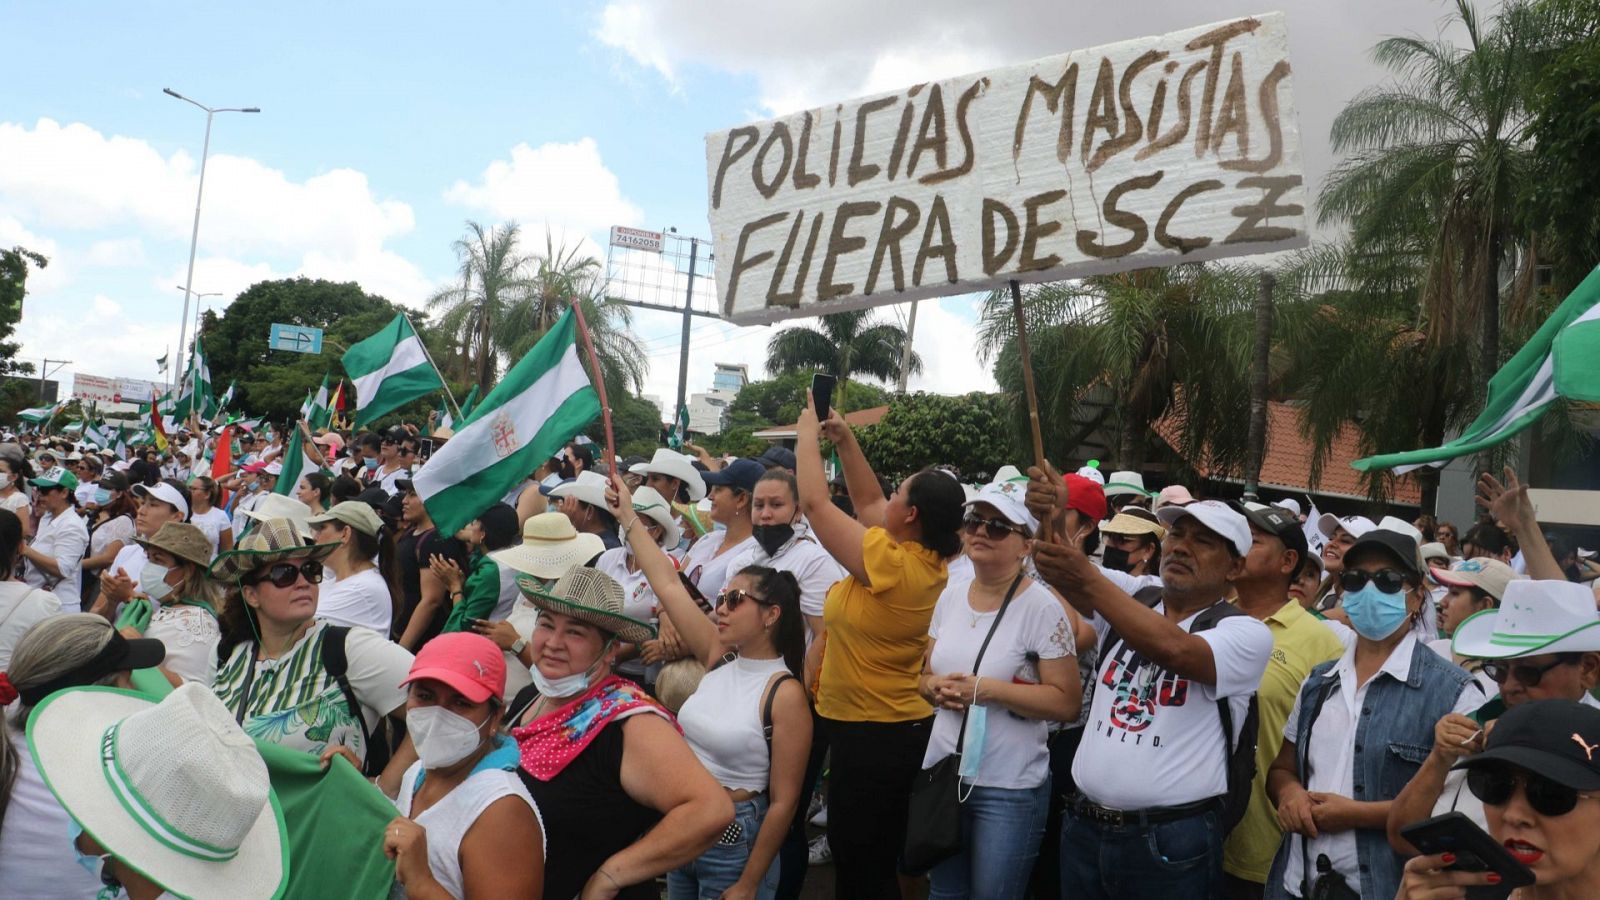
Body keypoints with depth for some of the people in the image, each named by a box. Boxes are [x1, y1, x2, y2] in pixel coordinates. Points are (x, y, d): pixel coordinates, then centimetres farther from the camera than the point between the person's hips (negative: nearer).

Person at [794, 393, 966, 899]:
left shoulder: (891, 563, -24)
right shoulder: (930, 560, 1)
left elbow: (814, 502, -19)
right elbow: (867, 502, 13)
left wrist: (807, 434, -7)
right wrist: (843, 439, 8)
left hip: (872, 736, -9)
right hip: (896, 725, 9)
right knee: (873, 857, 22)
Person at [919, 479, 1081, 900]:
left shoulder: (1042, 606, -14)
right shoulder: (951, 594, 4)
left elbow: (1067, 702, -16)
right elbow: (924, 673, 14)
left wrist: (989, 690, -23)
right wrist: (935, 687, -9)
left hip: (1009, 788, -5)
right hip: (942, 773, 5)